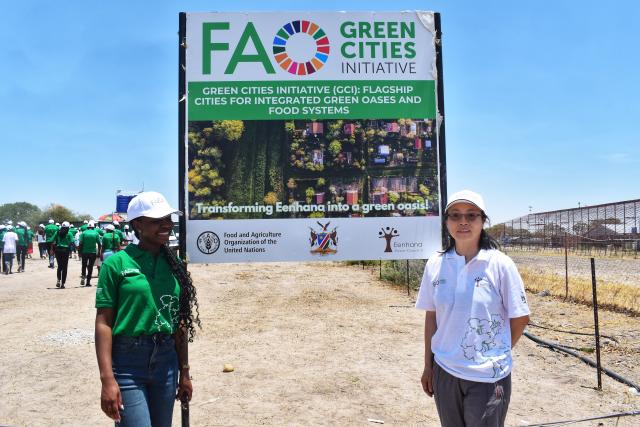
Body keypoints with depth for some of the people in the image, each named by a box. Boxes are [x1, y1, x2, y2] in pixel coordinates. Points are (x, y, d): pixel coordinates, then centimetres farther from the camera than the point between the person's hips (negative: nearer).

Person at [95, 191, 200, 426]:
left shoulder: (174, 265, 6)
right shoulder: (117, 263, -7)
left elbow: (179, 323, 10)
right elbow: (103, 321, -9)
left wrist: (184, 372, 12)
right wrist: (107, 378, -16)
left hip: (166, 360, 5)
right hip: (127, 362, -5)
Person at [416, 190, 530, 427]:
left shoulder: (500, 264, -10)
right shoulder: (435, 264, -1)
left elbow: (520, 318, -2)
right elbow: (431, 316, 6)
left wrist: (497, 356, 6)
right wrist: (428, 366, 8)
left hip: (488, 376, -3)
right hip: (444, 372, 3)